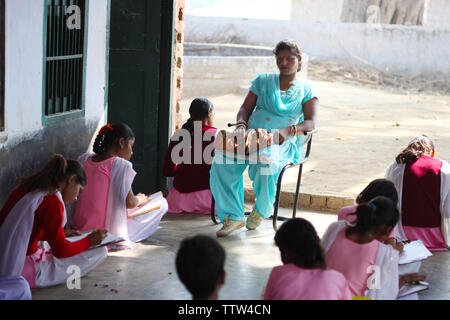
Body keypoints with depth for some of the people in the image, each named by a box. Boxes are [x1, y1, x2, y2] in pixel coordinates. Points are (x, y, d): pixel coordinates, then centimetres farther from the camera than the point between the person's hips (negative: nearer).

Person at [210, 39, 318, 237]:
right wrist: (241, 125, -7)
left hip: (284, 144, -3)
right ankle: (233, 216, -20)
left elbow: (310, 123, 0)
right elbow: (245, 108, 17)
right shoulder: (263, 81, 21)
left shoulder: (306, 90, 13)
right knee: (221, 162, -28)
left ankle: (261, 211, -9)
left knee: (266, 166, -38)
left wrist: (287, 131, -20)